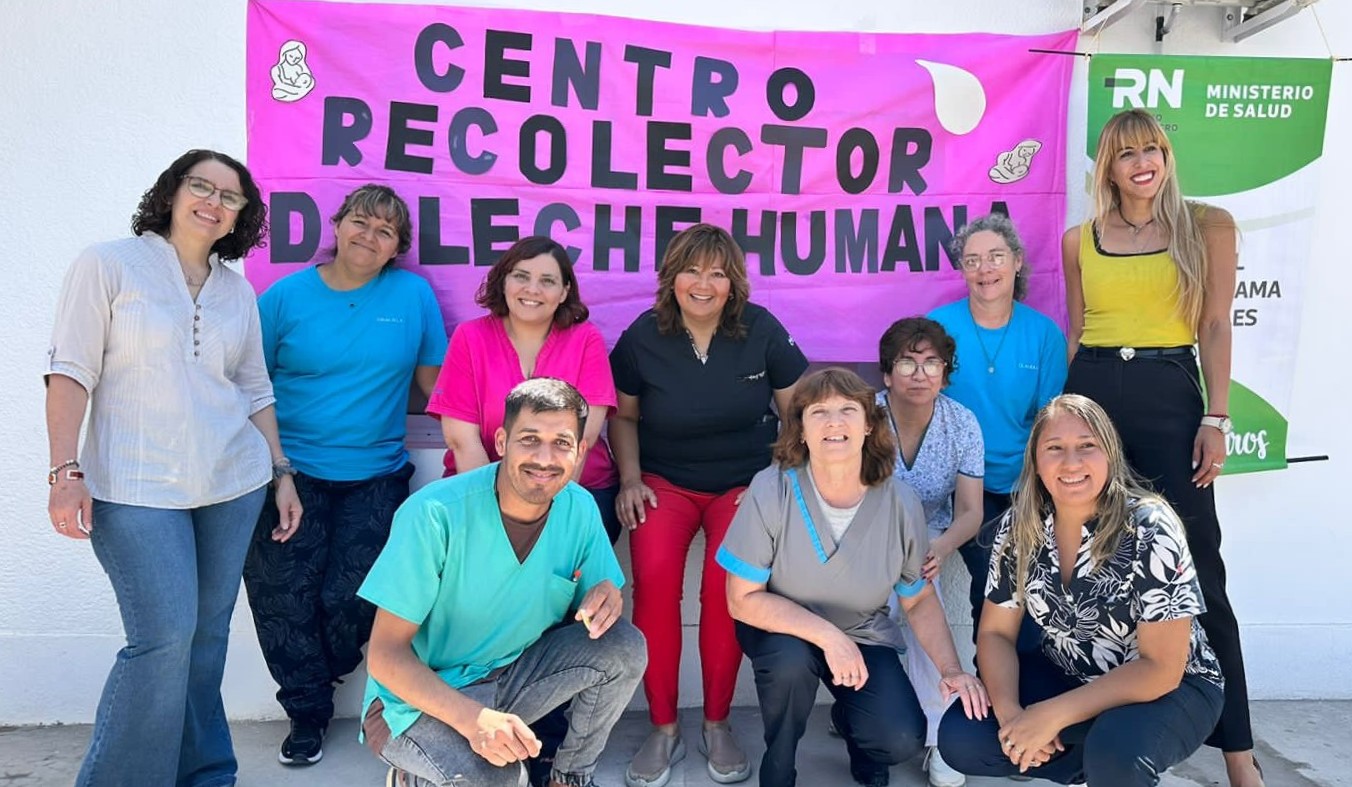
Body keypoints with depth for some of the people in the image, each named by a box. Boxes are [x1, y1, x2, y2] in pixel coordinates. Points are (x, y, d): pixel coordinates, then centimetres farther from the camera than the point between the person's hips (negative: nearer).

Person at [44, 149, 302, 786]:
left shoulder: (237, 288, 12)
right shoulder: (108, 264, -1)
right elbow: (70, 373, -5)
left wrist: (282, 473, 12)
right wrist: (66, 472, -13)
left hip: (233, 486, 5)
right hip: (136, 491, -4)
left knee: (207, 636, 9)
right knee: (164, 638, -11)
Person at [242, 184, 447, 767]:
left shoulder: (413, 293, 3)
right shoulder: (285, 296, 3)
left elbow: (434, 380, 6)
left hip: (375, 475, 0)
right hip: (292, 471, 0)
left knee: (350, 599, -6)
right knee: (281, 592, -8)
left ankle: (311, 688, 29)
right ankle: (307, 713, 17)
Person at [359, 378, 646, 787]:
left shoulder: (580, 508, -9)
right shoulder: (435, 514, -25)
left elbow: (589, 613, 3)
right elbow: (386, 655, -21)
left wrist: (606, 597, -23)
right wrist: (472, 718, -37)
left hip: (511, 673, 5)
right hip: (418, 697, -5)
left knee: (624, 647, -16)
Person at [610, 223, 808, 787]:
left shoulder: (761, 330, -4)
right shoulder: (643, 336, -2)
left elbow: (798, 409, 4)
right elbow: (623, 415, 11)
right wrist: (630, 478, -2)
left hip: (746, 482, 0)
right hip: (666, 482, 1)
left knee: (726, 586, -26)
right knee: (653, 579, -26)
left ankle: (717, 725, -2)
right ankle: (663, 729, -8)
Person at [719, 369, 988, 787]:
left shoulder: (901, 503, -17)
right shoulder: (772, 490, -25)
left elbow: (919, 599, -1)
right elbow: (743, 600, -20)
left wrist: (951, 669, -16)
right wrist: (828, 637, -29)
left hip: (864, 635, 2)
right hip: (781, 629, -2)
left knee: (902, 739, -18)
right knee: (791, 660, -34)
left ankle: (848, 721, 21)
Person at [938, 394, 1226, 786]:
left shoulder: (1151, 531, -24)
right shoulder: (1018, 528, -11)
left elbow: (1160, 668, -24)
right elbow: (996, 632, -4)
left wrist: (1053, 715, -29)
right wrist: (1009, 713, -22)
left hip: (1171, 689, -4)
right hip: (1067, 676, 5)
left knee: (1114, 750, -36)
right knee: (959, 737, -13)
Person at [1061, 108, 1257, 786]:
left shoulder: (1207, 225, 4)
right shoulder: (1080, 241, 9)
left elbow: (1215, 327, 0)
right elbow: (1074, 334, 12)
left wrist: (1216, 418, -7)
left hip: (1170, 394, -2)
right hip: (1092, 392, 3)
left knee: (1194, 569, -3)